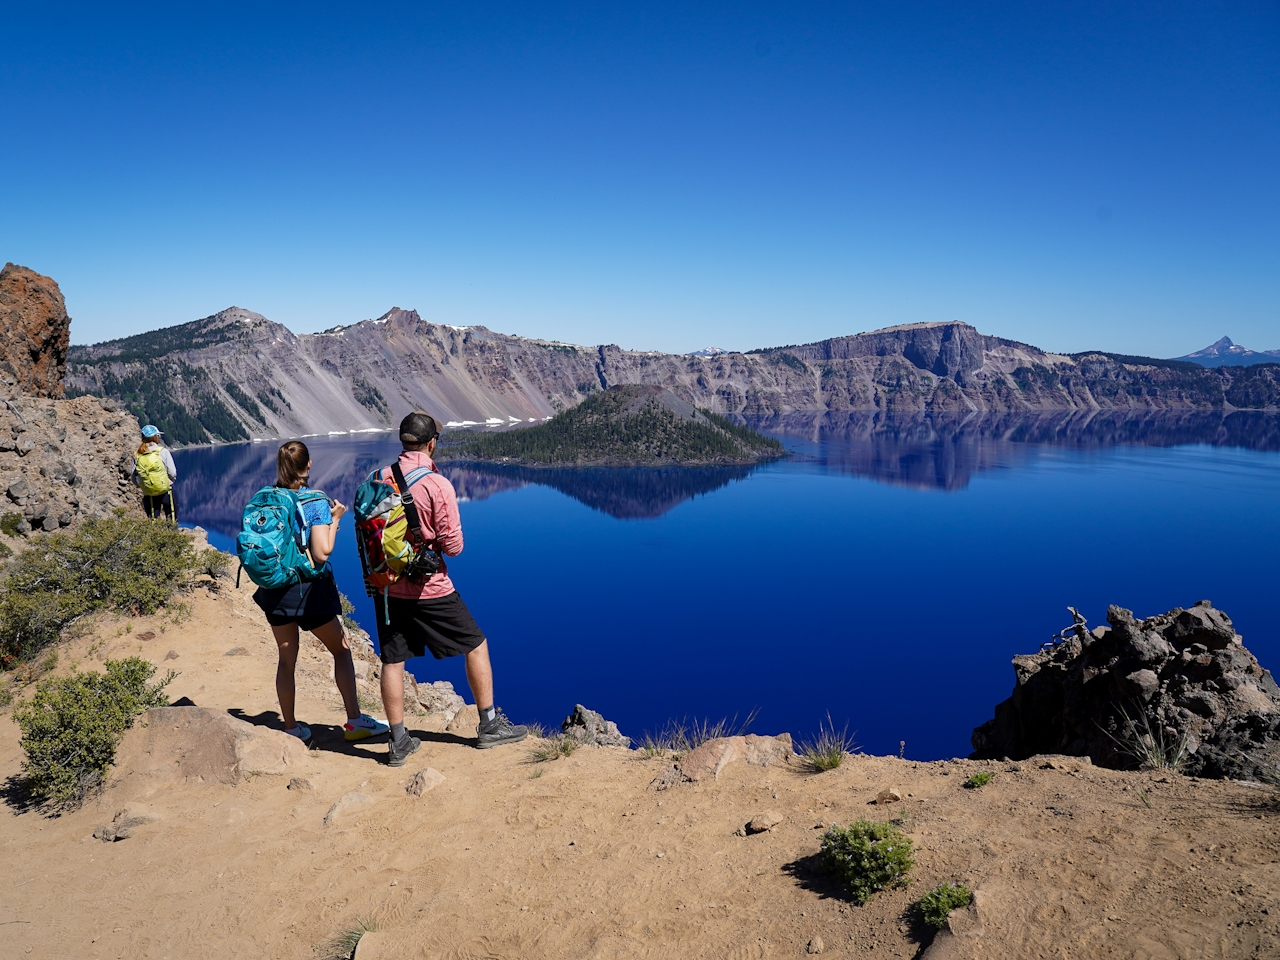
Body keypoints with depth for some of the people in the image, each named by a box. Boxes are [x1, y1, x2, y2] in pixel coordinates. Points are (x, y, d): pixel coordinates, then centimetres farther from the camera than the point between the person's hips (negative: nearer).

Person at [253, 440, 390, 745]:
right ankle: (355, 721, 10)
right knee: (341, 650, 11)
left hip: (274, 590, 5)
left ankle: (291, 728, 21)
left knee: (286, 659, 14)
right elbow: (322, 552, -18)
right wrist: (335, 519, -7)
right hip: (308, 589, -4)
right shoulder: (317, 503, -13)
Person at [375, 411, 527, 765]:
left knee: (392, 661, 12)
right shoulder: (438, 486, -16)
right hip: (429, 588, -5)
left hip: (387, 587, 5)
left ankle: (398, 742, 19)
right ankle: (489, 725, 19)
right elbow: (453, 545, -15)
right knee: (476, 645, 12)